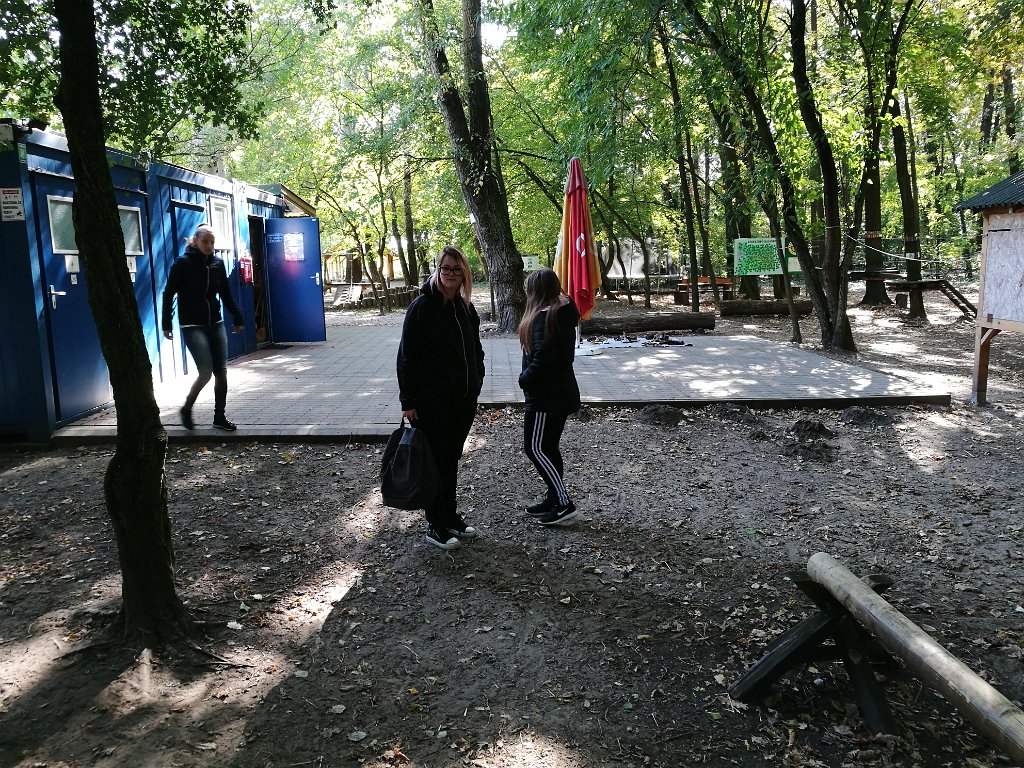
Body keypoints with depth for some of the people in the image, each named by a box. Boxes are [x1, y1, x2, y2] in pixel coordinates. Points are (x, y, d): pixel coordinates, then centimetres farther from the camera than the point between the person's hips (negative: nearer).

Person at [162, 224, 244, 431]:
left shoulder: (217, 263, 6)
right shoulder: (183, 263, -7)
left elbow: (226, 293, 15)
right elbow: (168, 294, -5)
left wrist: (237, 318, 15)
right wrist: (167, 324, -9)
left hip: (216, 324, 5)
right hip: (192, 326, -5)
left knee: (221, 372, 2)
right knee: (206, 371, -12)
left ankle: (219, 417, 14)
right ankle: (186, 409, 12)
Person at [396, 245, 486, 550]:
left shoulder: (465, 308, 8)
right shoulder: (422, 306, -12)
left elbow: (475, 351, 18)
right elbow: (407, 356, -13)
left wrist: (475, 385, 12)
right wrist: (408, 401, -15)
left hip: (463, 399, 6)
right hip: (432, 401, -6)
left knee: (452, 460, 16)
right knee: (435, 462, 2)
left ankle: (451, 517, 28)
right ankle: (436, 525, 14)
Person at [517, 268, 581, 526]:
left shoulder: (543, 317, -19)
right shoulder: (563, 313, 11)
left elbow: (542, 360, -24)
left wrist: (524, 380, -7)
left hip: (546, 395, -10)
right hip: (562, 391, 10)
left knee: (535, 447, -4)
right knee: (548, 447, 16)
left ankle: (564, 503, -3)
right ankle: (555, 499, 24)